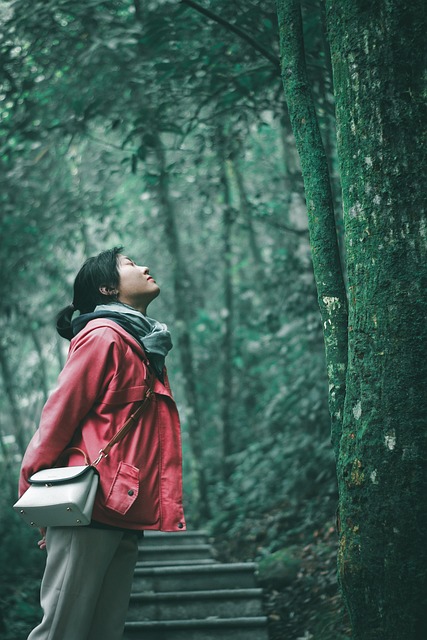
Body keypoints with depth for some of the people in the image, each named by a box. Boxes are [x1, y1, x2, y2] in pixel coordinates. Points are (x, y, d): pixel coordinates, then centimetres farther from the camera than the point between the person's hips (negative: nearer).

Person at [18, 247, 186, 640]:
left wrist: (168, 510, 13)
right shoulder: (103, 336, -4)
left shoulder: (148, 349, 22)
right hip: (90, 508, -8)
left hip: (126, 517, 8)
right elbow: (60, 415, -7)